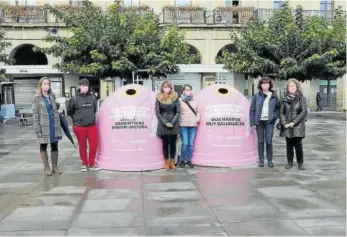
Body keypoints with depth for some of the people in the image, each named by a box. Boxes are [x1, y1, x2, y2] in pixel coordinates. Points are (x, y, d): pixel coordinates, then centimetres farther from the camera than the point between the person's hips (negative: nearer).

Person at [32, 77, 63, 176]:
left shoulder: (52, 96, 12)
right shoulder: (37, 98, -1)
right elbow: (35, 113, -5)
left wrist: (58, 125, 12)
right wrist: (37, 127, -13)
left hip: (54, 124, 4)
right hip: (43, 126, -4)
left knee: (54, 145, 8)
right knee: (43, 146, 6)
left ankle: (55, 166, 16)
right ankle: (46, 168, 13)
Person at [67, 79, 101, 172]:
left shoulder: (93, 97, 0)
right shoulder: (75, 98, -8)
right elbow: (69, 111, 3)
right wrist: (77, 118, 10)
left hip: (92, 126, 2)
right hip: (79, 127, -2)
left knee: (94, 145, 2)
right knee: (82, 147, 8)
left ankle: (91, 164, 20)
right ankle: (84, 164, 24)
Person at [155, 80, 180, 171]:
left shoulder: (175, 97, 0)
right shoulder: (159, 98, -1)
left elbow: (178, 112, 0)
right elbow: (157, 112, -3)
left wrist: (172, 122, -11)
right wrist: (165, 123, -11)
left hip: (174, 125, 1)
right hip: (163, 125, 0)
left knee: (173, 143, 6)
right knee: (165, 143, 5)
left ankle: (172, 162, 17)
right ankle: (166, 162, 15)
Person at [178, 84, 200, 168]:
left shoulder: (194, 101, 12)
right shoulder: (180, 100, 2)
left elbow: (198, 111, 20)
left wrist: (198, 118, 4)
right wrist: (178, 120, -12)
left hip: (193, 125, 3)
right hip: (183, 125, -3)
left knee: (191, 144, 3)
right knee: (185, 143, -7)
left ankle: (189, 160, 15)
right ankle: (182, 160, 8)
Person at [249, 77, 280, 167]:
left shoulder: (274, 96, 7)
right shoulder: (256, 96, 2)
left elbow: (278, 107, 15)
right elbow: (252, 110, 1)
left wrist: (275, 116, -2)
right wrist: (253, 122, -4)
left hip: (269, 122, 0)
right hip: (259, 121, 0)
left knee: (269, 141, -2)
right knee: (260, 141, 6)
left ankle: (270, 160, 10)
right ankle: (261, 160, 14)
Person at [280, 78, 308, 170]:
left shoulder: (301, 98, 0)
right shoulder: (285, 98, 8)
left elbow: (304, 112, -6)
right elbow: (281, 112, 7)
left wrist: (294, 122, -12)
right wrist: (284, 123, -6)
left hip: (298, 126, -3)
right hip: (287, 127, 3)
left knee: (298, 145, -3)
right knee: (289, 145, 8)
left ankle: (300, 163, 11)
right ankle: (289, 162, 19)